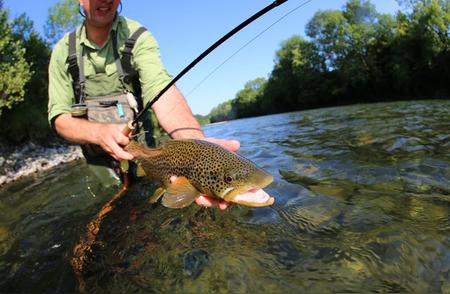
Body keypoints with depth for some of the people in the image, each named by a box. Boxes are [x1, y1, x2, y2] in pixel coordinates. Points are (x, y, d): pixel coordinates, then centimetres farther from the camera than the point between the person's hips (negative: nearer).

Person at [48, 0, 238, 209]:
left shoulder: (137, 36, -14)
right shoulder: (63, 51, -7)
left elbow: (160, 89, -32)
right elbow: (59, 118, -9)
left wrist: (196, 141, -51)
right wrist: (99, 132, -32)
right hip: (98, 159, 2)